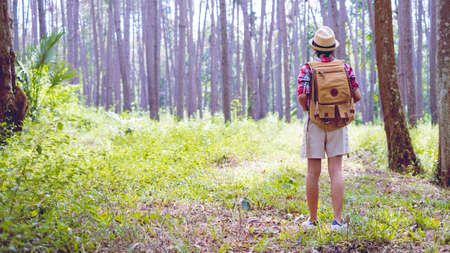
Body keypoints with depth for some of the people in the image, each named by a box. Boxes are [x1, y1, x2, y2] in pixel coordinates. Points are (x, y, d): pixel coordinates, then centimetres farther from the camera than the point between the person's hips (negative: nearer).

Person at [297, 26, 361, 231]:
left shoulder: (308, 69, -5)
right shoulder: (345, 67, 2)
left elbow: (302, 96, -16)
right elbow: (357, 96, 0)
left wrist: (306, 110, 5)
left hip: (315, 124, -2)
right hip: (338, 124, 2)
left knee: (313, 173, 5)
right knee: (336, 172, 0)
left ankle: (312, 220, 12)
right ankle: (337, 221, -6)